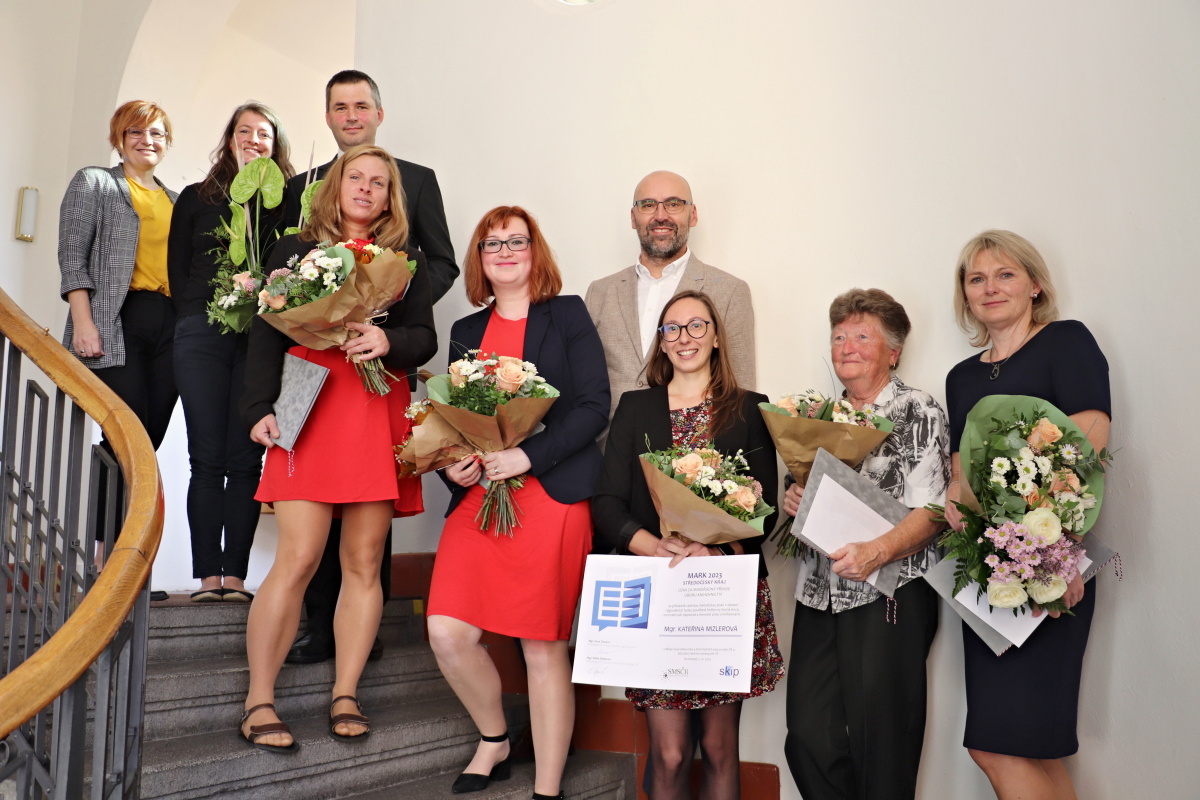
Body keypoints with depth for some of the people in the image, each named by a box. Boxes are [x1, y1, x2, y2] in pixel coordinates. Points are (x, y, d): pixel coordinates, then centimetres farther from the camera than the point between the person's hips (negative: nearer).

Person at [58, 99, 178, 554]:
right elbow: (73, 256, 0)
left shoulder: (174, 201, 25)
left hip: (170, 328, 5)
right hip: (117, 323, -5)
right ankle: (108, 552, -7)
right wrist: (84, 323, -12)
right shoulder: (94, 183, 10)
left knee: (148, 441, 0)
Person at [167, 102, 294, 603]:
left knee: (245, 459, -3)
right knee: (208, 458, -3)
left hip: (262, 338, -1)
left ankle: (235, 576, 0)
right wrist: (197, 319, 1)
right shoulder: (195, 199, 19)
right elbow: (177, 269, 14)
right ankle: (207, 576, -1)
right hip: (202, 336, 1)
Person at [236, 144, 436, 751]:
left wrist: (388, 340, -13)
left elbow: (425, 338, 10)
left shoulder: (407, 260, 19)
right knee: (298, 558, -9)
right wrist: (260, 408, -7)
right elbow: (267, 334, 5)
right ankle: (258, 702, 3)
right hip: (310, 410, -2)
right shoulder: (294, 250, 14)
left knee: (364, 561, 2)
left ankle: (345, 696, 12)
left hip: (379, 413, 2)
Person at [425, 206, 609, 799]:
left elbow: (593, 406, -4)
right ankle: (494, 742, 21)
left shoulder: (568, 315, 5)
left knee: (544, 648, 0)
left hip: (552, 494, -4)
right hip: (477, 496, 4)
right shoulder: (467, 331, 17)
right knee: (447, 631, -7)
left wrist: (526, 456, -15)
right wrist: (451, 464, -4)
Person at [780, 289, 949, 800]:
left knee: (881, 746, 0)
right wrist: (792, 502, -1)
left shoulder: (919, 414, -2)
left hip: (890, 595, -5)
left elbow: (931, 513, -11)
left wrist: (876, 552, -26)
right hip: (819, 594, 5)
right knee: (808, 738, 3)